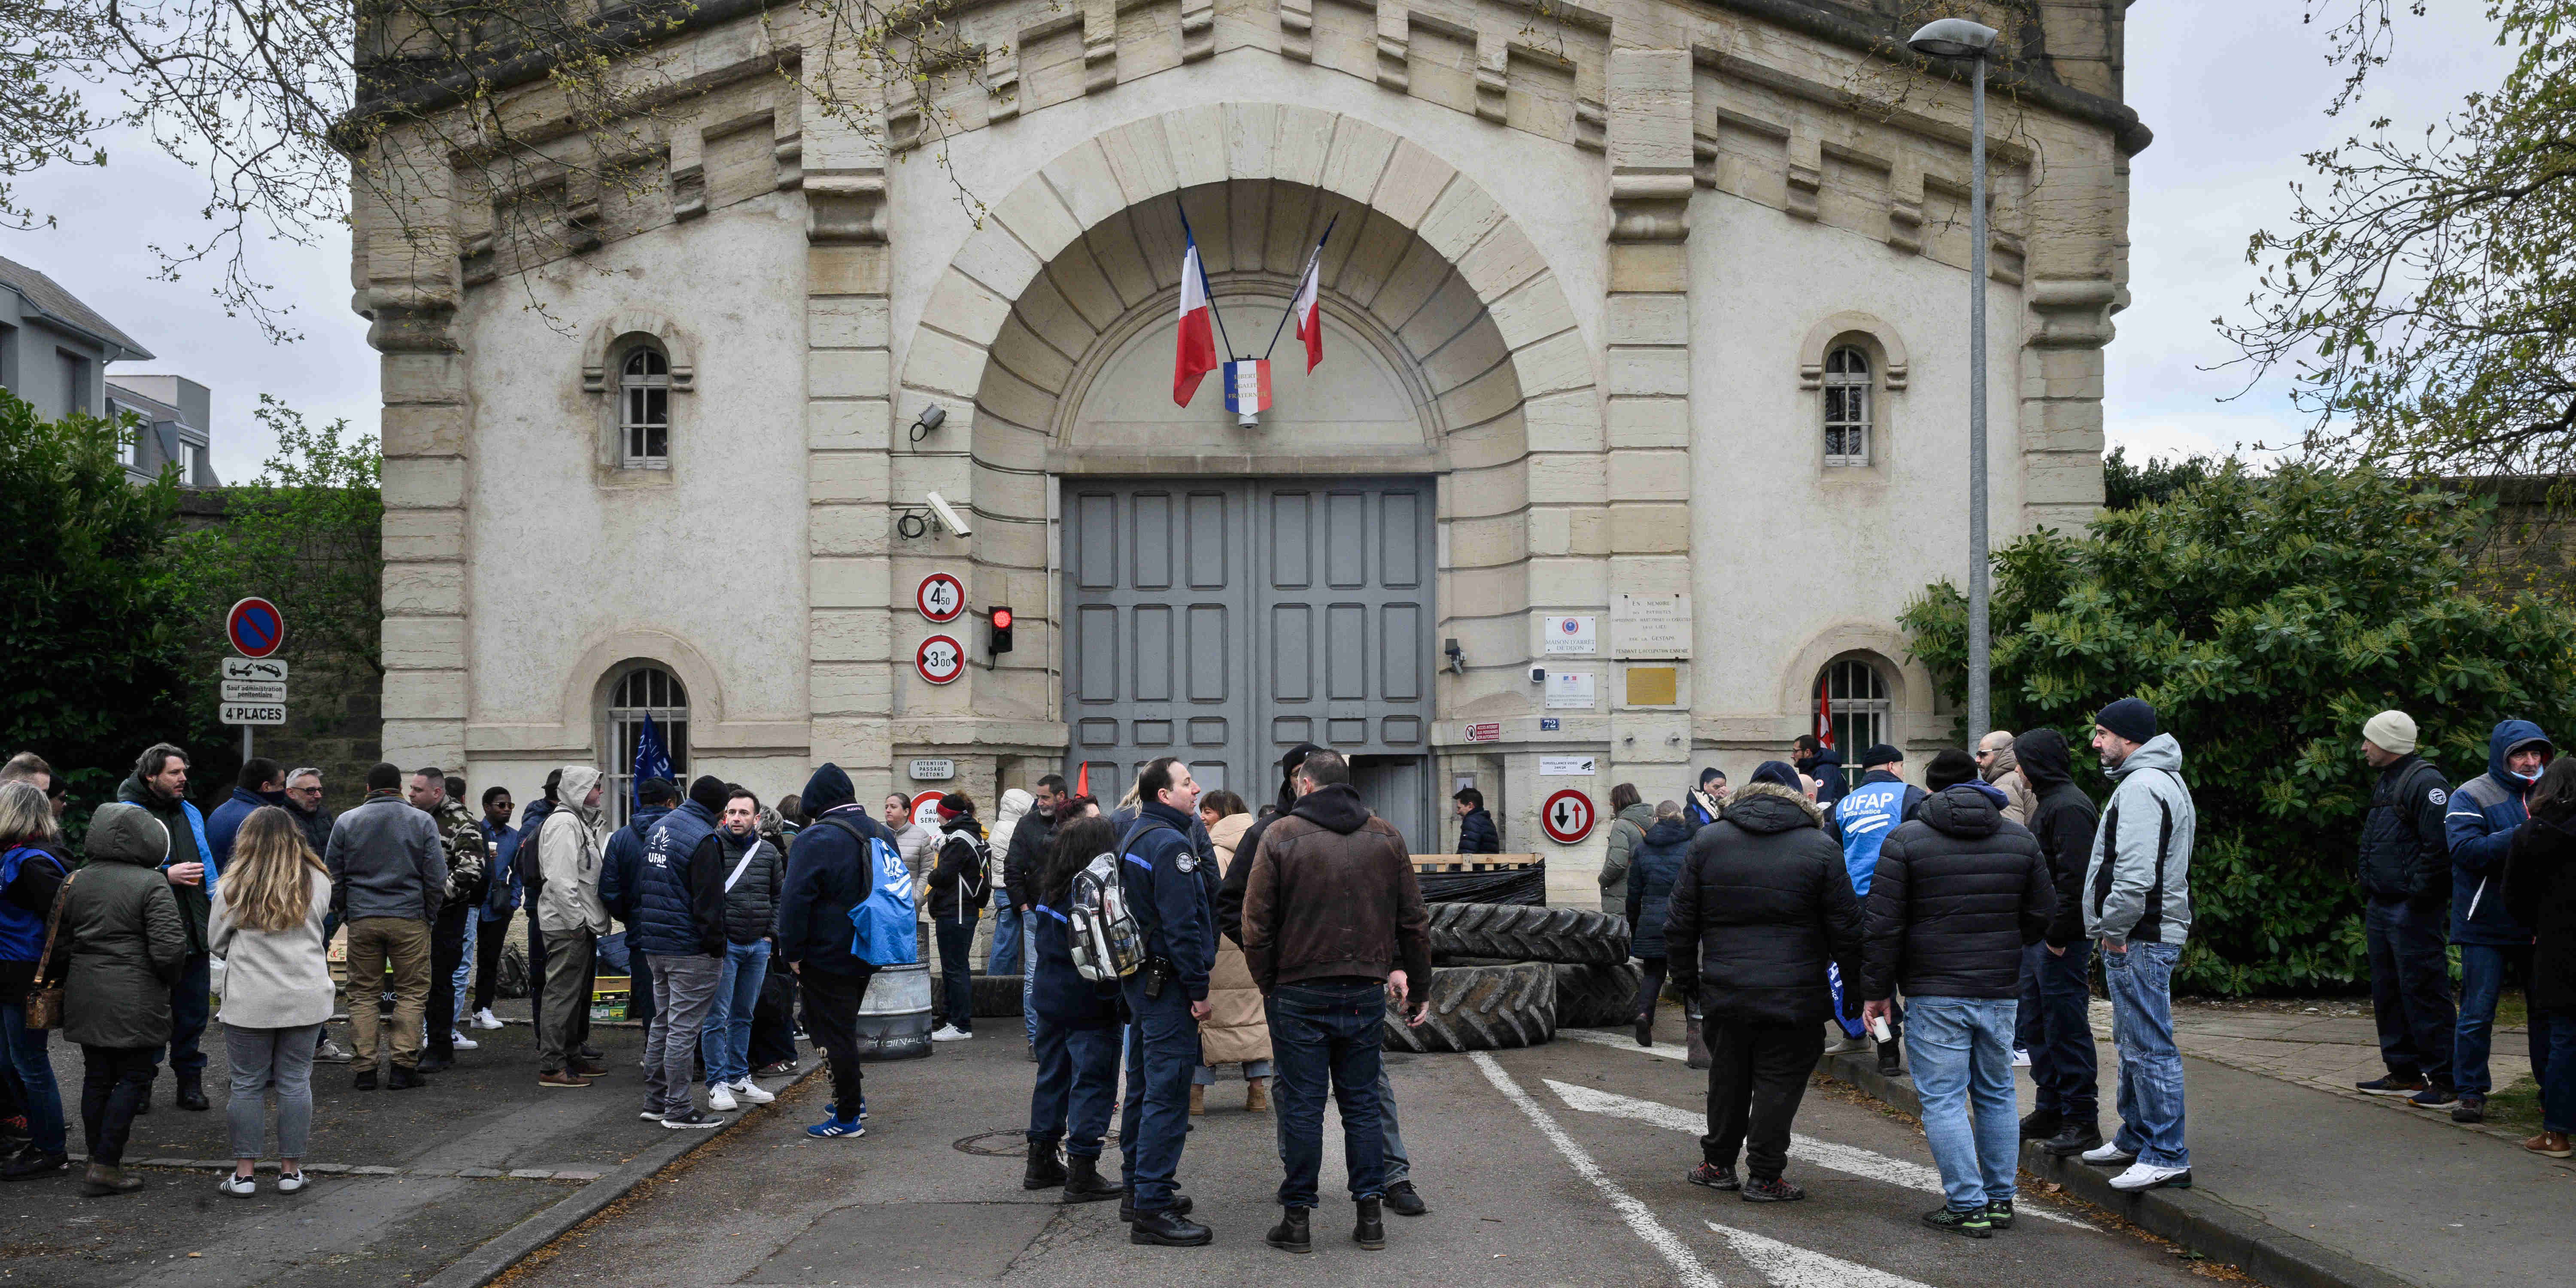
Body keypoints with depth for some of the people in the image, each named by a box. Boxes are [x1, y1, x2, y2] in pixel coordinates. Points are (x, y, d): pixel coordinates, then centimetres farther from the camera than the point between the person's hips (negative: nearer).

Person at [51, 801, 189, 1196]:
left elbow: (59, 945, 11)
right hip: (135, 1000, -6)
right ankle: (106, 1168, 0)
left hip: (84, 997, 6)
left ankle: (99, 1159, 22)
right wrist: (170, 978, 3)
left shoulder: (74, 883, 7)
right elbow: (169, 949, -17)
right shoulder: (153, 885, -12)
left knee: (97, 1077, 15)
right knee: (133, 1077, 2)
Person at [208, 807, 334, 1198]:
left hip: (250, 1001, -1)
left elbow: (216, 941, 4)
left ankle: (244, 1173, 10)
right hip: (306, 999, 2)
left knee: (247, 1085, 7)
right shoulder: (318, 881, 1)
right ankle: (290, 1170, 12)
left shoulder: (235, 885, -5)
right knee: (295, 1082, 8)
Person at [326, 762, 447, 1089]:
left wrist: (344, 912, 19)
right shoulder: (422, 822, 0)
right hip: (410, 919, -2)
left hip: (361, 919, 2)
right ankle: (403, 1067, 0)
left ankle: (365, 1068, 5)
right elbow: (436, 877, -1)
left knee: (363, 993, 8)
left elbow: (333, 875, 8)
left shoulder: (346, 822, 5)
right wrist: (429, 915, 10)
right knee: (411, 992, 4)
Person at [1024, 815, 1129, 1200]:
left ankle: (1041, 1162, 28)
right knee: (1092, 1082, -2)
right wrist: (1119, 1001, -16)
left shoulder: (1051, 890, 6)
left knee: (1052, 1075, 19)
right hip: (1087, 1004, -9)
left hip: (1049, 996, 9)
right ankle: (1082, 1173, -2)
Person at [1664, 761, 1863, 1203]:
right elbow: (1845, 930, -3)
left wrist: (1686, 977, 16)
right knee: (1779, 1083, 5)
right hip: (1794, 996, -3)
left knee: (1727, 1078, 17)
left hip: (1725, 993, 3)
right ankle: (1764, 1177, 8)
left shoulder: (1707, 841, 4)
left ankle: (1718, 1163, 27)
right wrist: (1856, 983, 9)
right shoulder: (1820, 848, -4)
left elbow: (1680, 924, 6)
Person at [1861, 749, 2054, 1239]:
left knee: (1943, 1098, 0)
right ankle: (2001, 1199, 22)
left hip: (1935, 994, -4)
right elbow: (2042, 917, 10)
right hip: (2001, 991, 4)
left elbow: (1882, 924, -6)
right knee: (1996, 1094, 17)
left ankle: (1967, 1206, -2)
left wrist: (1876, 990, 0)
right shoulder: (2021, 839, 6)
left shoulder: (1906, 839, -5)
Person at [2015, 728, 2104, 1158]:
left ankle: (2082, 1120, 1)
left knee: (2066, 1028, -5)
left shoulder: (2069, 806, -15)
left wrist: (2058, 933, -22)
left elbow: (2074, 877, -22)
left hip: (2062, 942, -11)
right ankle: (2051, 1110, 25)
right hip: (2040, 937, 11)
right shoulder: (2048, 803, 18)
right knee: (2038, 1025, 16)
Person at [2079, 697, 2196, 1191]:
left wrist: (2114, 927, -16)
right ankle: (2136, 1139, 31)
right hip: (2146, 935, 12)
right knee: (2134, 1043, 20)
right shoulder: (2165, 781, 19)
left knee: (2150, 1047, -8)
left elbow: (2135, 872, -26)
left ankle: (2168, 1157, -6)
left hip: (2138, 940, -12)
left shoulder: (2141, 787, -17)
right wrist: (2113, 929, 20)